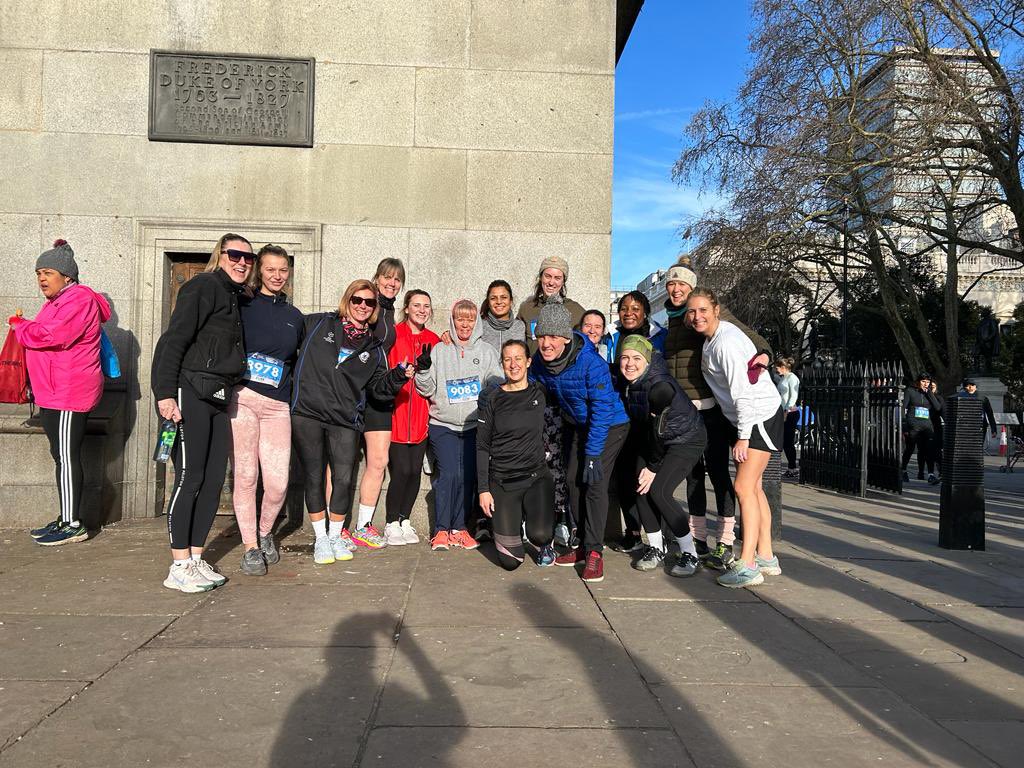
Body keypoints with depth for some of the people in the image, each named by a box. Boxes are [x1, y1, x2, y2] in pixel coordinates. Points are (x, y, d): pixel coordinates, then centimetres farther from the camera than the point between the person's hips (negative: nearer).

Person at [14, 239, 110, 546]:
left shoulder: (78, 300, -13)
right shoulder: (56, 302, 21)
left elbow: (51, 335, -22)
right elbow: (41, 333, 25)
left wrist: (19, 325, -6)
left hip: (69, 394, -10)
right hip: (53, 393, 10)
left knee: (67, 457, -7)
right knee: (61, 456, 13)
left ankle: (73, 525, -1)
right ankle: (65, 519, 21)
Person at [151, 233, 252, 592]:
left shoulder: (237, 298, 19)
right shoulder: (204, 286, -6)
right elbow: (173, 340, -14)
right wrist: (165, 393, -21)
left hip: (218, 397, 8)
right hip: (190, 393, -8)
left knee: (214, 481, 8)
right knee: (189, 479, -6)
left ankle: (196, 559, 18)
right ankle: (179, 567, 2)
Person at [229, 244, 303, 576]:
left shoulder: (295, 317, 17)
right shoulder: (241, 305, 6)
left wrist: (296, 396, 16)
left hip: (277, 405, 3)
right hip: (241, 398, -2)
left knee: (278, 483, -4)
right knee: (245, 476, -2)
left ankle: (265, 534, 23)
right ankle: (250, 546, 13)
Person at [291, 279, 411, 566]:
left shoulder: (374, 347, 14)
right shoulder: (319, 324, 7)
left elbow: (379, 389, 12)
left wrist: (398, 376, -4)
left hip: (345, 422, 2)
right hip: (307, 414, -1)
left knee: (344, 480, -2)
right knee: (314, 478, 4)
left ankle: (336, 535, 20)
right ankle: (320, 538, 19)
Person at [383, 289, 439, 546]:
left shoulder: (433, 340, 11)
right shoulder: (393, 335, -3)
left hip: (421, 416, 4)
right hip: (396, 414, -4)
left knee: (415, 470, 7)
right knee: (402, 470, -6)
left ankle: (405, 520, 24)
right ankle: (391, 524, 11)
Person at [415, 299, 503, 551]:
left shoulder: (486, 351, 8)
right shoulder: (439, 351, 6)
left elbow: (497, 385, 6)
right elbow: (427, 390, 6)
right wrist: (423, 371, -11)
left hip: (475, 425, 2)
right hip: (443, 424, -1)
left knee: (469, 476, 2)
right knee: (448, 474, -12)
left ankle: (459, 528, 16)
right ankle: (441, 530, 0)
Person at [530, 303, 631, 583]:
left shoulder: (591, 362, -32)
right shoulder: (538, 362, -12)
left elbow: (603, 409, -28)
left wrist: (593, 453, -27)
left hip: (610, 425, -6)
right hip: (578, 425, 6)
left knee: (595, 483, -15)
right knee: (573, 480, 3)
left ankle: (594, 552, -7)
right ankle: (585, 544, 17)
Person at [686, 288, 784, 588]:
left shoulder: (727, 341, -21)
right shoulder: (711, 338, 7)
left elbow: (743, 392, -24)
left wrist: (743, 437, -22)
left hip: (761, 416, -10)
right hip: (743, 418, 10)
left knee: (744, 487, -14)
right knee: (753, 487, 12)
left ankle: (747, 566, -13)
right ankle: (766, 558, 21)